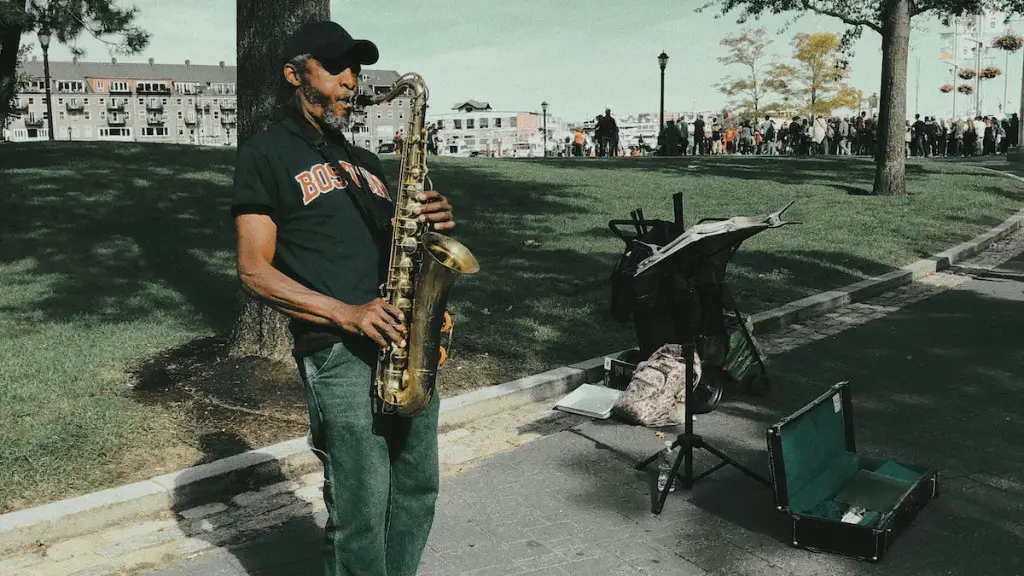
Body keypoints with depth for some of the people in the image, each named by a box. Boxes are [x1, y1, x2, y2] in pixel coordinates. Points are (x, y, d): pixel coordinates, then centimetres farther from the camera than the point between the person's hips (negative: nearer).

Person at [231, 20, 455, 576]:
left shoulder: (363, 162, 23)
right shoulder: (266, 154, 1)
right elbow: (255, 270, -7)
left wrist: (433, 224, 0)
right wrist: (345, 313, -19)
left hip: (406, 341, 7)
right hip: (339, 352, -7)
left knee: (417, 492, 12)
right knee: (360, 513, -3)